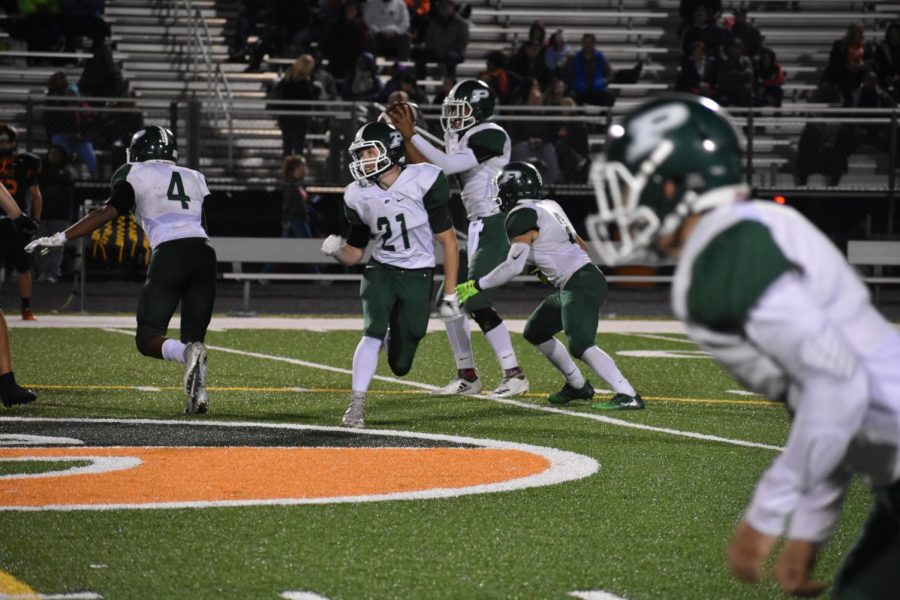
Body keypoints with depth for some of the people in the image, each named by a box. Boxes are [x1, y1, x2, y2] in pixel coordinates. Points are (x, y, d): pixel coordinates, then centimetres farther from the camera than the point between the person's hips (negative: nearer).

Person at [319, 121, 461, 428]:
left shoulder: (424, 182, -15)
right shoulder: (359, 196, -3)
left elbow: (448, 241, -8)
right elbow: (355, 253, 8)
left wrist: (450, 294, -8)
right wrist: (337, 251, -17)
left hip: (417, 277, -2)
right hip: (380, 272, 2)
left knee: (400, 365, 3)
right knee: (373, 332, -26)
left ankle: (392, 340, 40)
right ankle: (356, 406, -19)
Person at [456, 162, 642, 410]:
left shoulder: (523, 215, -10)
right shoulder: (550, 207, 16)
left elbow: (513, 266, -16)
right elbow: (582, 247, 23)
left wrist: (476, 286, -9)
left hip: (580, 286, -10)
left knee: (580, 345, -21)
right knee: (536, 331, 20)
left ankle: (628, 396, -30)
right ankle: (577, 386, 26)